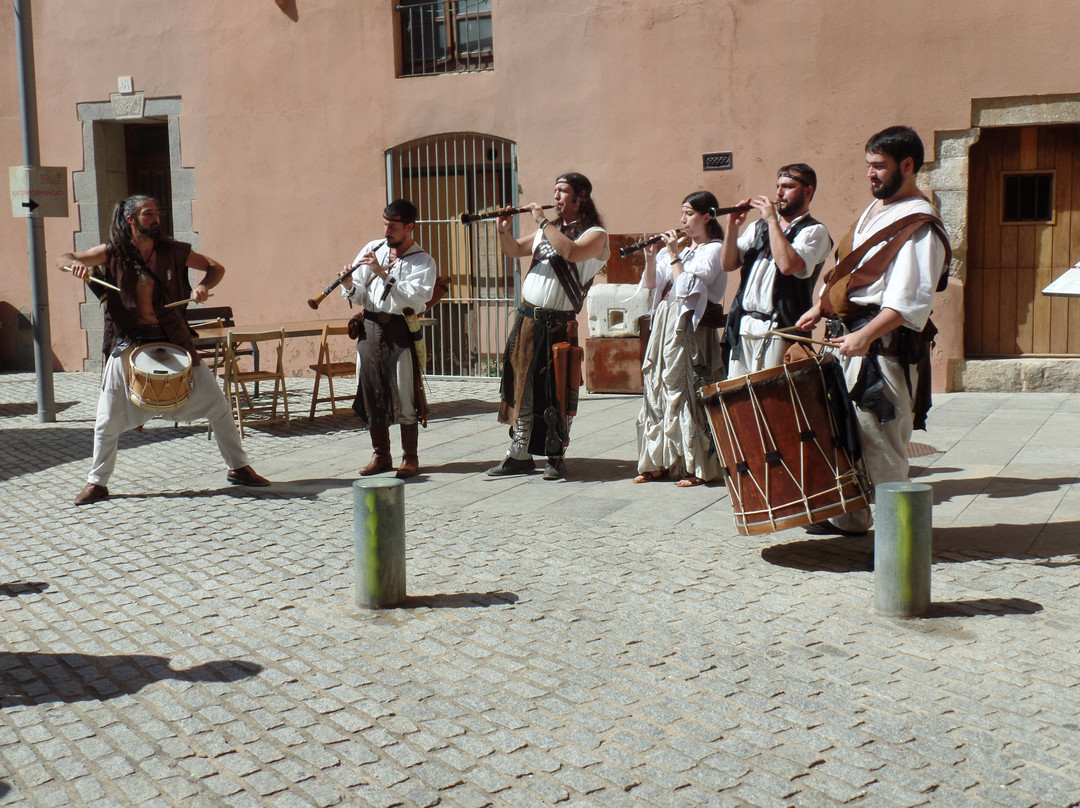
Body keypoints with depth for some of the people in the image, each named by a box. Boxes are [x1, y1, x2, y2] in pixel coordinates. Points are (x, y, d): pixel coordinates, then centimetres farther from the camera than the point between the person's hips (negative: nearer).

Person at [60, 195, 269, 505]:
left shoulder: (173, 250, -1)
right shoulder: (113, 253, -2)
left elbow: (215, 268, 9)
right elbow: (62, 259, 4)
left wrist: (204, 286, -13)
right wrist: (75, 263, -20)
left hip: (172, 340, 1)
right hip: (128, 343, -1)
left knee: (217, 404, -1)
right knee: (107, 420, 1)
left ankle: (239, 468, 13)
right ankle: (97, 483, 20)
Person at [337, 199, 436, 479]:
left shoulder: (423, 261, -1)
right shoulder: (372, 248, 10)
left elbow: (414, 300, -17)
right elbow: (358, 297, 12)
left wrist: (382, 273, -19)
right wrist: (350, 286, -10)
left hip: (400, 331, -4)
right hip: (369, 329, 4)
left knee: (404, 396, -3)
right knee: (372, 394, 8)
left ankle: (410, 458, 10)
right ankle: (380, 456, 20)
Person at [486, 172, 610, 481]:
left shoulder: (595, 233, -3)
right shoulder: (548, 230, 18)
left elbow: (570, 251, -23)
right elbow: (515, 250, 23)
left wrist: (543, 222, -15)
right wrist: (504, 231, 2)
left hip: (560, 324, -6)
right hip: (527, 319, 6)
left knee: (558, 393, -3)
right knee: (520, 385, 7)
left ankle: (556, 457, 9)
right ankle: (520, 454, 16)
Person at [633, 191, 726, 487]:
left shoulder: (714, 249, -4)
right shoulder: (681, 247, 18)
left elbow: (687, 288, -16)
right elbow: (652, 284, 13)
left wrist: (674, 256, -9)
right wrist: (650, 257, -2)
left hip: (689, 327, -8)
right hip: (664, 323, 8)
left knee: (685, 393, -8)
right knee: (658, 390, 7)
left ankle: (697, 467, -1)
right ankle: (661, 461, 14)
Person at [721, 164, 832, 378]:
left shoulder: (815, 231, -1)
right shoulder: (759, 227, 19)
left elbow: (788, 264, -20)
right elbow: (729, 264, 12)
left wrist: (772, 220, -12)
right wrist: (733, 227, -2)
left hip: (778, 330, -6)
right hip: (743, 327, 6)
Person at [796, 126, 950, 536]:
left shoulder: (920, 227, -13)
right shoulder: (875, 210, 16)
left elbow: (910, 301, -23)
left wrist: (865, 336, -32)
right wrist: (820, 308, 18)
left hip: (883, 346, -9)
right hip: (847, 337, 9)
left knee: (880, 441, -7)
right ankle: (849, 517, 27)